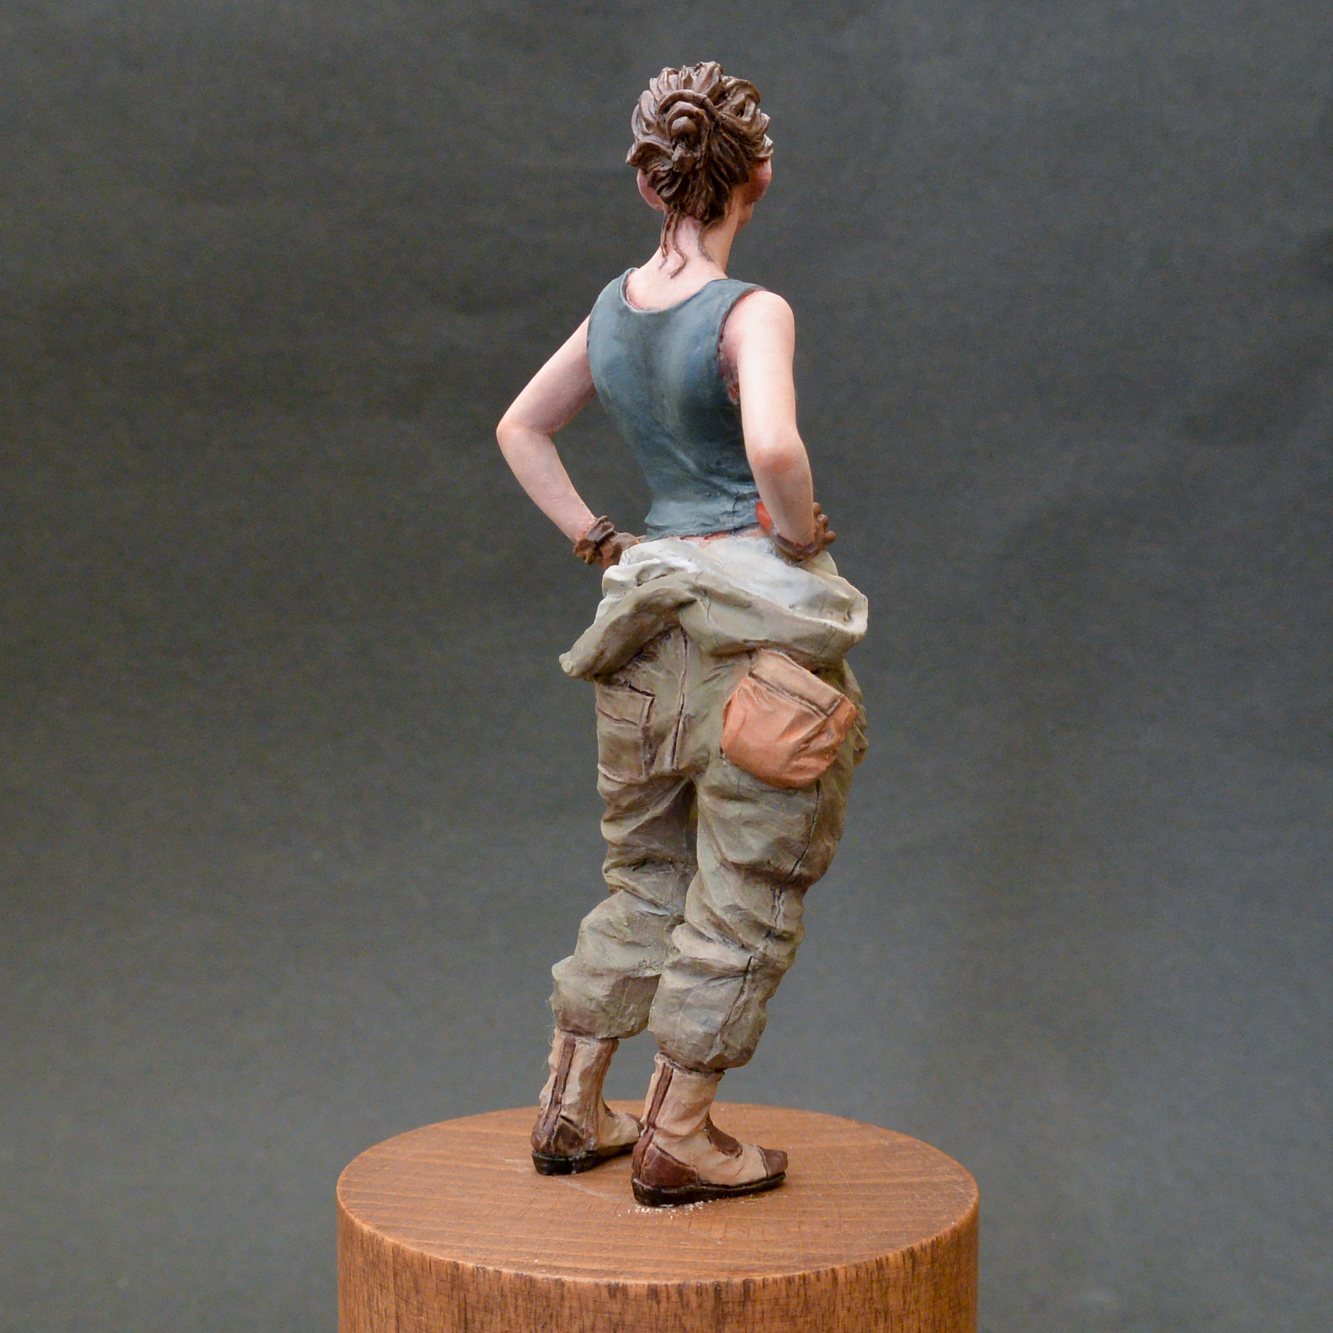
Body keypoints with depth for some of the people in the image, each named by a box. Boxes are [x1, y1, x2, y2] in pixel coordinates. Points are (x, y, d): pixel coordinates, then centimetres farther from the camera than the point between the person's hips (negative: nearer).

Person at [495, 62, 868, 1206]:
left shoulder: (613, 309, 6)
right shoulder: (750, 314, -15)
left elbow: (521, 429, 18)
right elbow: (773, 446, -33)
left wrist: (594, 541, 15)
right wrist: (797, 529, -14)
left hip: (653, 622, 7)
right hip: (759, 619, -7)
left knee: (643, 879, 20)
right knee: (746, 897, 7)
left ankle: (570, 1109, 27)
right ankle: (677, 1140, 14)